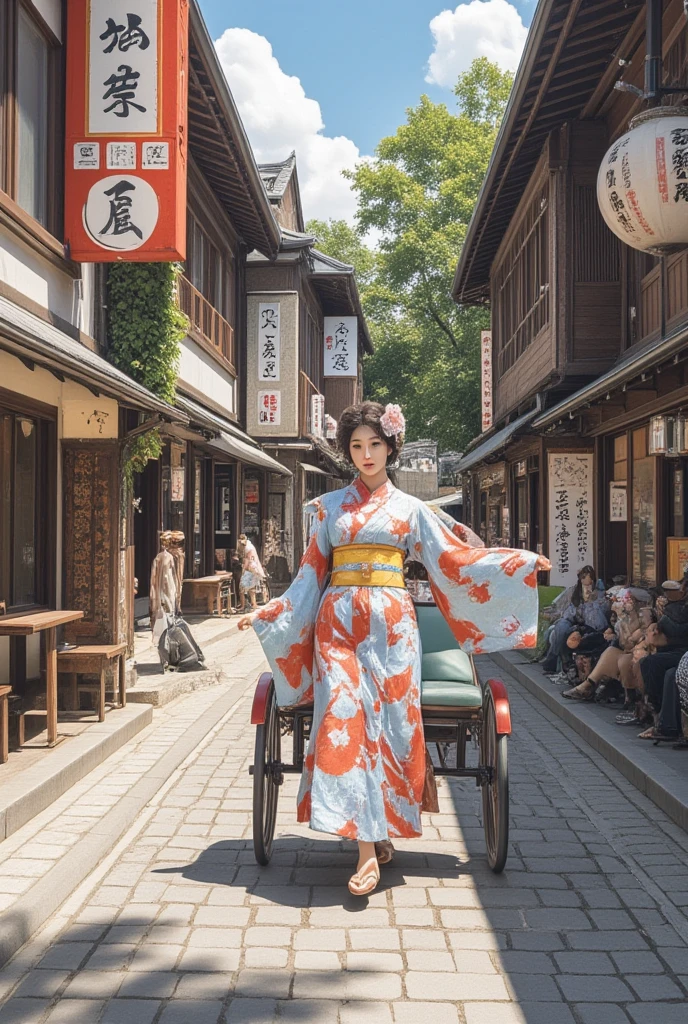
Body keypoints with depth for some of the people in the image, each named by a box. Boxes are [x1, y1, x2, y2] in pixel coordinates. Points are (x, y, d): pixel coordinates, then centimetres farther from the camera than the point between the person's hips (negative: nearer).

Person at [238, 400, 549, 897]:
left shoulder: (411, 507, 11)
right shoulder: (331, 506, 13)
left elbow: (455, 559, 10)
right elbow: (312, 573, 13)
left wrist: (522, 563, 6)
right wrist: (267, 614, 6)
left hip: (392, 623, 0)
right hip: (339, 619, 0)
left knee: (391, 719, -5)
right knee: (345, 718, -12)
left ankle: (381, 827, 11)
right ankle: (368, 844, -10)